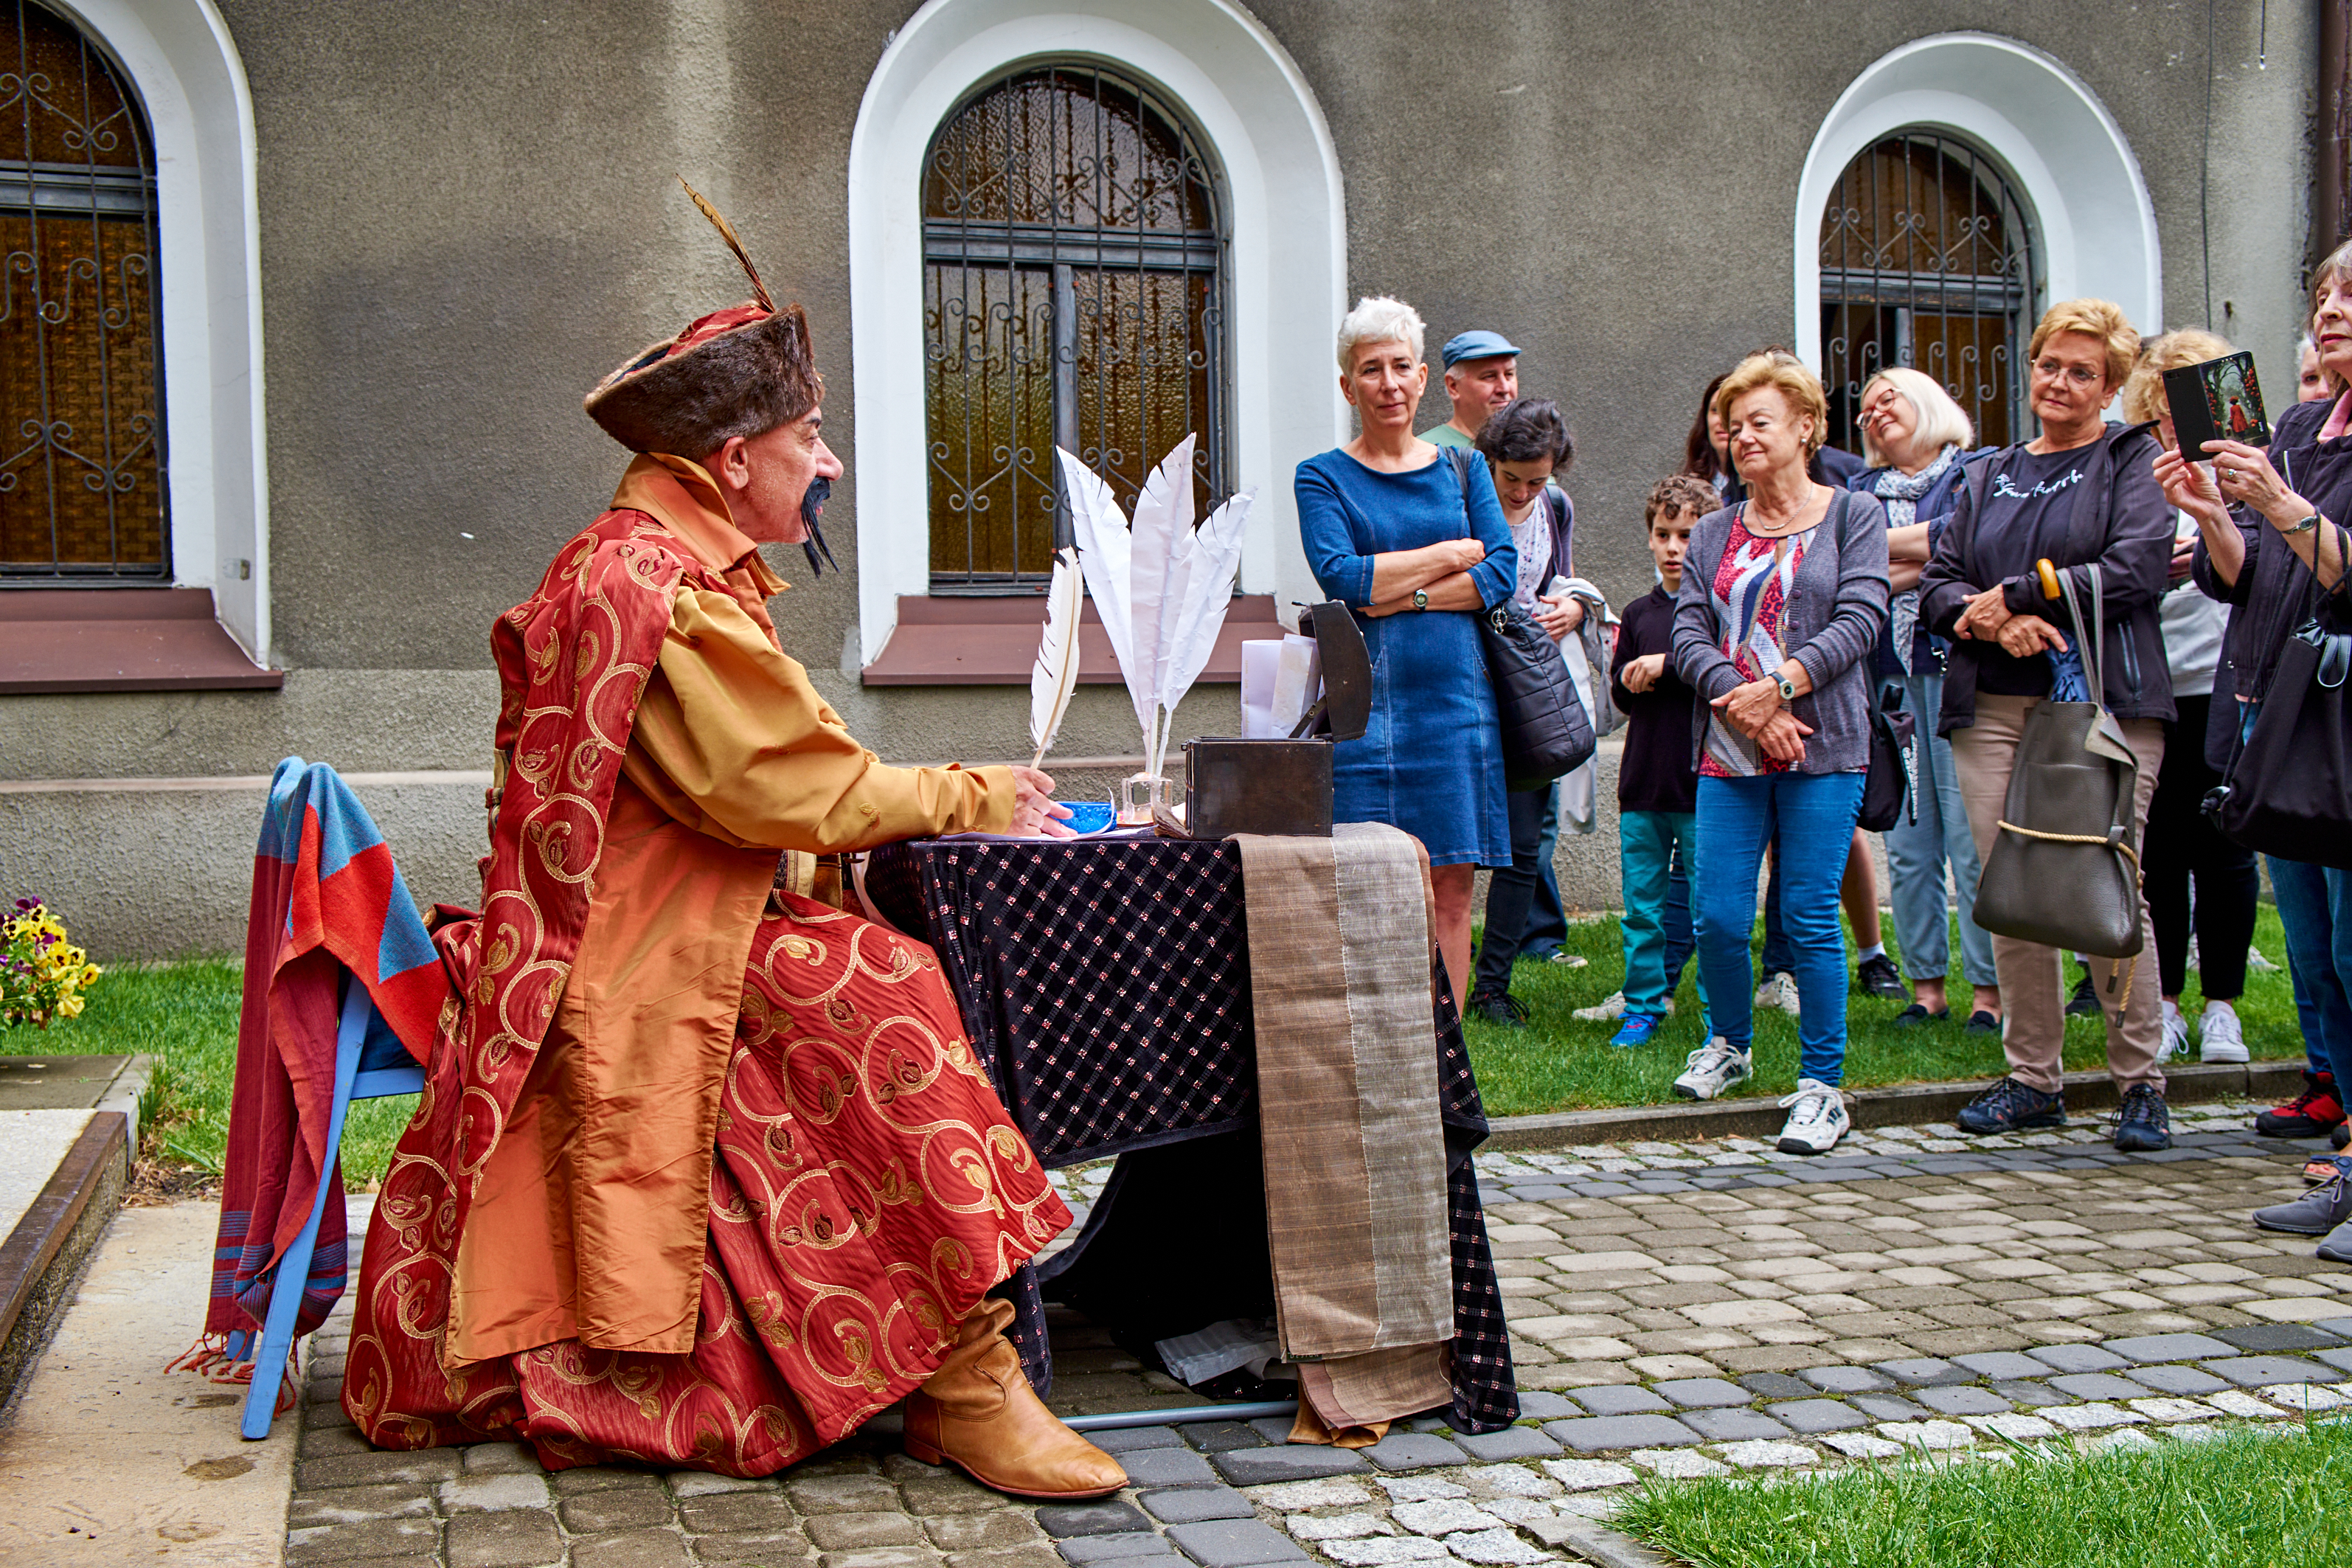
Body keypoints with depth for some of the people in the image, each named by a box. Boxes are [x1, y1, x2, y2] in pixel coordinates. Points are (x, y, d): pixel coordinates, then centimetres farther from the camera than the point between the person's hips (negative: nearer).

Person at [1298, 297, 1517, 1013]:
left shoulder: (1462, 468, 14)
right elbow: (1341, 578, -11)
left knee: (1451, 890, 3)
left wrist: (1403, 594, -10)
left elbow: (1503, 573, 2)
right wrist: (1451, 555, -4)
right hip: (1368, 701, -3)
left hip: (1457, 698, 3)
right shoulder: (1322, 478, 4)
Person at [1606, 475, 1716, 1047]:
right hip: (1642, 784, 5)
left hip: (1702, 785, -4)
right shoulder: (1638, 613, 13)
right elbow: (1620, 692, 15)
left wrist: (1666, 667, -13)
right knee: (1642, 905, 9)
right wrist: (1633, 681, -7)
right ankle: (1643, 1008, 20)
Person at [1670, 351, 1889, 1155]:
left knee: (1811, 917, -4)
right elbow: (1689, 634, 4)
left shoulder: (1854, 515, 5)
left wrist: (1779, 687, -16)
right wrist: (1737, 697, -13)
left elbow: (1859, 620, -6)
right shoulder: (1714, 533, 15)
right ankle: (1730, 1044, 28)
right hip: (1728, 755, 3)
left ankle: (1821, 1085, 7)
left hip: (1823, 750, -3)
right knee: (1718, 917, 1)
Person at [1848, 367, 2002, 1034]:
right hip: (1890, 676, 4)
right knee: (1907, 844, 4)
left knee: (1972, 838, -7)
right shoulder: (1861, 490, 19)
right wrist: (1923, 564, -7)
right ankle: (1926, 987, 11)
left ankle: (1987, 991, -1)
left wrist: (1878, 543, -2)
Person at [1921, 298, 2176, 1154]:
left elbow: (2137, 568, -9)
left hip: (2103, 698, -4)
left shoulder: (2132, 460, 6)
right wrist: (1989, 621, -8)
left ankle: (2141, 1083, 4)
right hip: (1993, 706, 4)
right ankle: (2031, 1079, 11)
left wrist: (2014, 596, -7)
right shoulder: (1988, 476, 21)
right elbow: (1937, 581, 14)